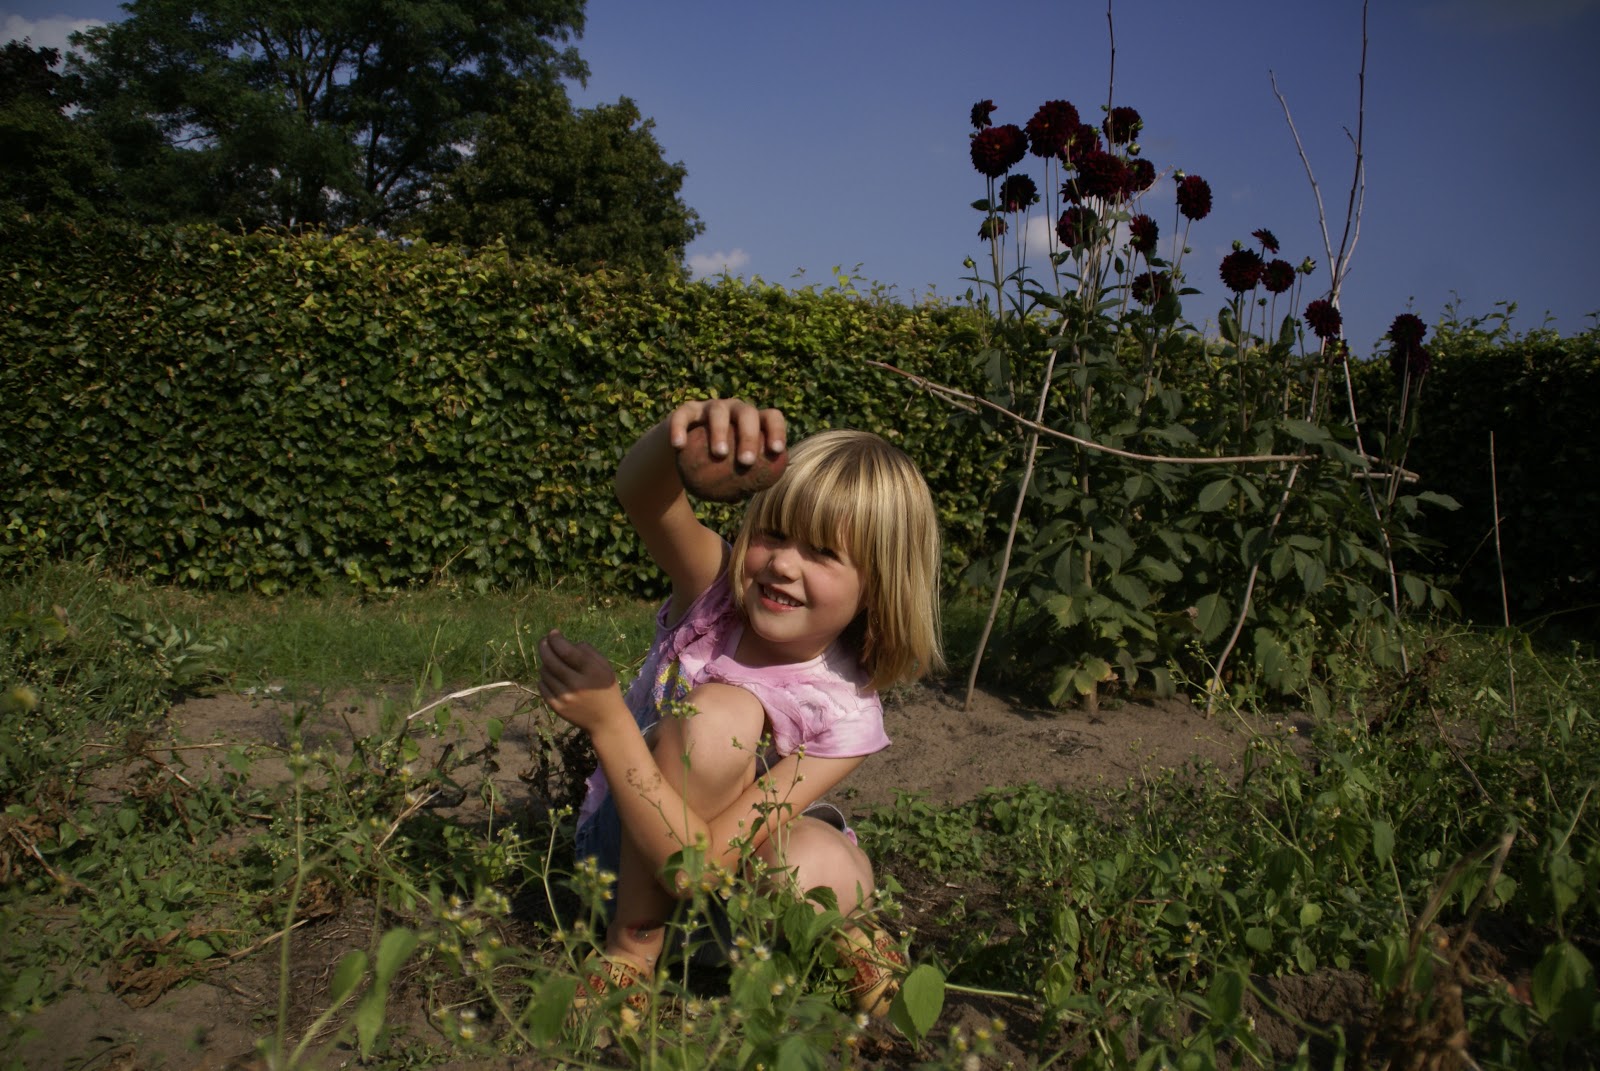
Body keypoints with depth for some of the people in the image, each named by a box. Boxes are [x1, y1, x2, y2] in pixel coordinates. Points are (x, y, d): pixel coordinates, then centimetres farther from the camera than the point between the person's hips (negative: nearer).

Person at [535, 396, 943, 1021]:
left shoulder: (844, 718, -23)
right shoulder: (717, 589, -18)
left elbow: (695, 864, -31)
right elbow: (639, 493, -41)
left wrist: (607, 720, -39)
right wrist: (685, 431, -62)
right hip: (622, 848, 2)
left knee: (822, 871, -38)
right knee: (721, 711, -31)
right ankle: (631, 947, -15)